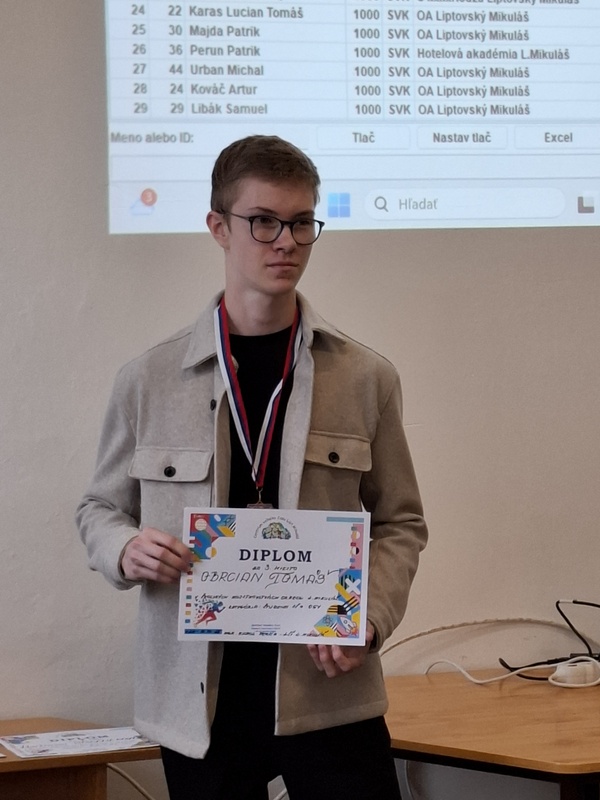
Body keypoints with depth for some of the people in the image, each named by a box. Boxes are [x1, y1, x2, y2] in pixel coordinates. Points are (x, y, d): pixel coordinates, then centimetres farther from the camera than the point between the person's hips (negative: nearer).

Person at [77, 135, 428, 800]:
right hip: (199, 697, 0)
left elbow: (400, 521, 9)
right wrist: (126, 550, -9)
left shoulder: (364, 378, 4)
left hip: (326, 690, 0)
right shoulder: (149, 381, 3)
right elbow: (100, 508, 14)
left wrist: (370, 616, -8)